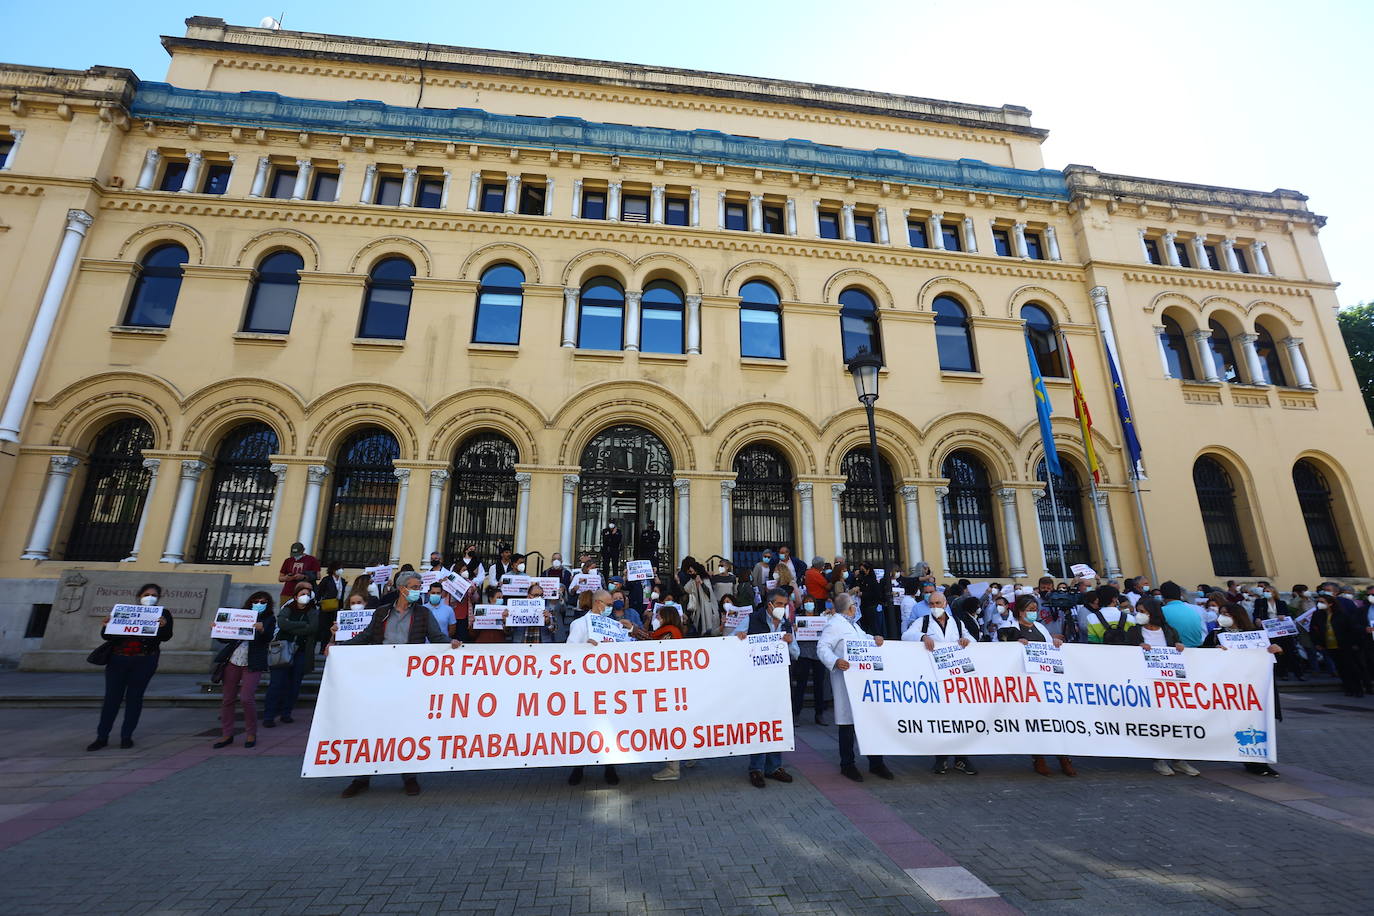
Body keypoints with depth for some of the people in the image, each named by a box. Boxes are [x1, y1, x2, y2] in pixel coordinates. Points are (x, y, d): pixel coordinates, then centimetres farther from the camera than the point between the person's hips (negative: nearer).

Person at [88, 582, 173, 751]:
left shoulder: (163, 614, 4)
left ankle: (126, 736, 12)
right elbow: (107, 636, 8)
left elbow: (166, 637, -6)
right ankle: (102, 737, 11)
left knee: (134, 697, 4)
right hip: (118, 659, 1)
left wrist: (163, 626, -27)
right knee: (112, 697, 2)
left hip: (144, 661, -1)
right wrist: (106, 626, -13)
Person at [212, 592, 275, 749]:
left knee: (246, 698, -11)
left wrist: (261, 629, -31)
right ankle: (227, 734, 19)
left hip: (252, 664, -4)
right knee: (227, 699, 6)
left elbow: (268, 638, -12)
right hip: (232, 661, 4)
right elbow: (225, 638, 12)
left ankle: (251, 734, 4)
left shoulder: (269, 619, 3)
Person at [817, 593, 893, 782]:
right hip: (846, 680, -9)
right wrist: (835, 661, -36)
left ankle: (876, 763, 24)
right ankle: (847, 765, 15)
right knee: (848, 723, 1)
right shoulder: (834, 624, -11)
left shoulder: (853, 624, 21)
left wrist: (875, 640, 9)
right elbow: (822, 647, -19)